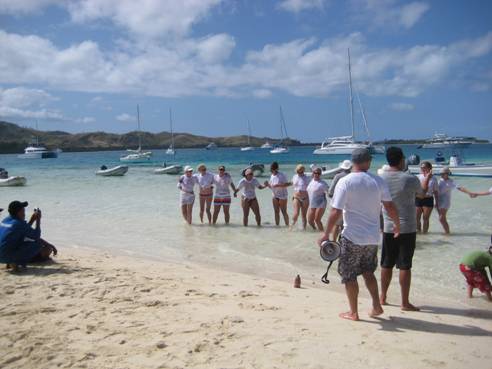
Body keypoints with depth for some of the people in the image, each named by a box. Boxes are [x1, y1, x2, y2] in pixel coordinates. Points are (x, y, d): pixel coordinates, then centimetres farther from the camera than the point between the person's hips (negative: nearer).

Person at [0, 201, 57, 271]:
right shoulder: (19, 223, -15)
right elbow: (36, 236, -6)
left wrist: (32, 220, 20)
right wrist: (38, 220, 1)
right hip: (9, 256, -9)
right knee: (39, 243, -9)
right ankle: (18, 262, -8)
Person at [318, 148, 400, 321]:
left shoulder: (345, 182, -12)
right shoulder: (378, 181, -2)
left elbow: (335, 212, -16)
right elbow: (390, 206, 1)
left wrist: (326, 235, -9)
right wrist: (398, 225, 17)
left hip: (352, 237, -4)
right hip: (373, 237, 4)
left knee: (349, 275, 11)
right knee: (368, 271, 24)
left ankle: (353, 312, 19)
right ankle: (376, 306, 21)